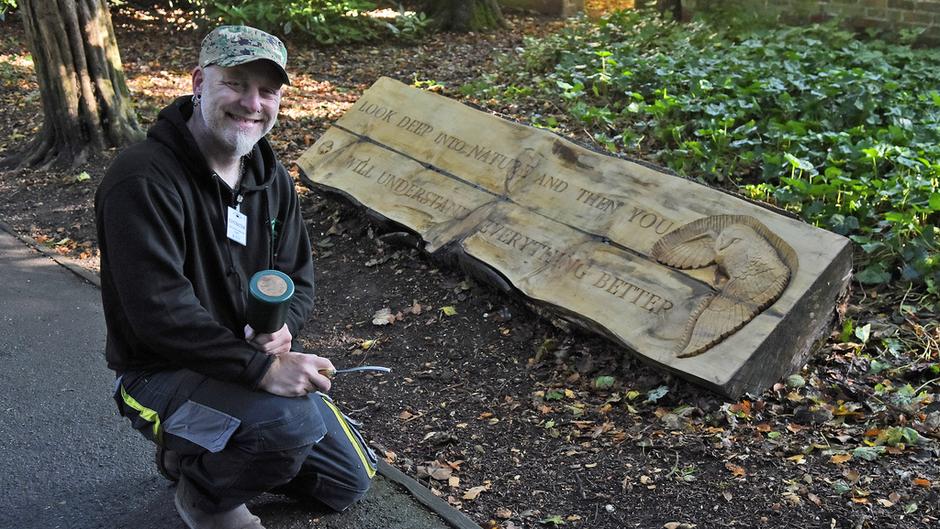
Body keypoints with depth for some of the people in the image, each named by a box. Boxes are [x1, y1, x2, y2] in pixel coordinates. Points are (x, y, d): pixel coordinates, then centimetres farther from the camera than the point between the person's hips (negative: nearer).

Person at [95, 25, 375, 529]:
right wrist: (262, 368, -34)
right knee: (295, 421, -35)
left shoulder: (270, 177, 3)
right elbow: (160, 312, -31)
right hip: (162, 374, -8)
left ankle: (200, 453, 24)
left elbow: (297, 278, 7)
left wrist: (282, 328, -16)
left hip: (252, 365, 8)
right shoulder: (144, 178, -24)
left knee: (349, 483, 12)